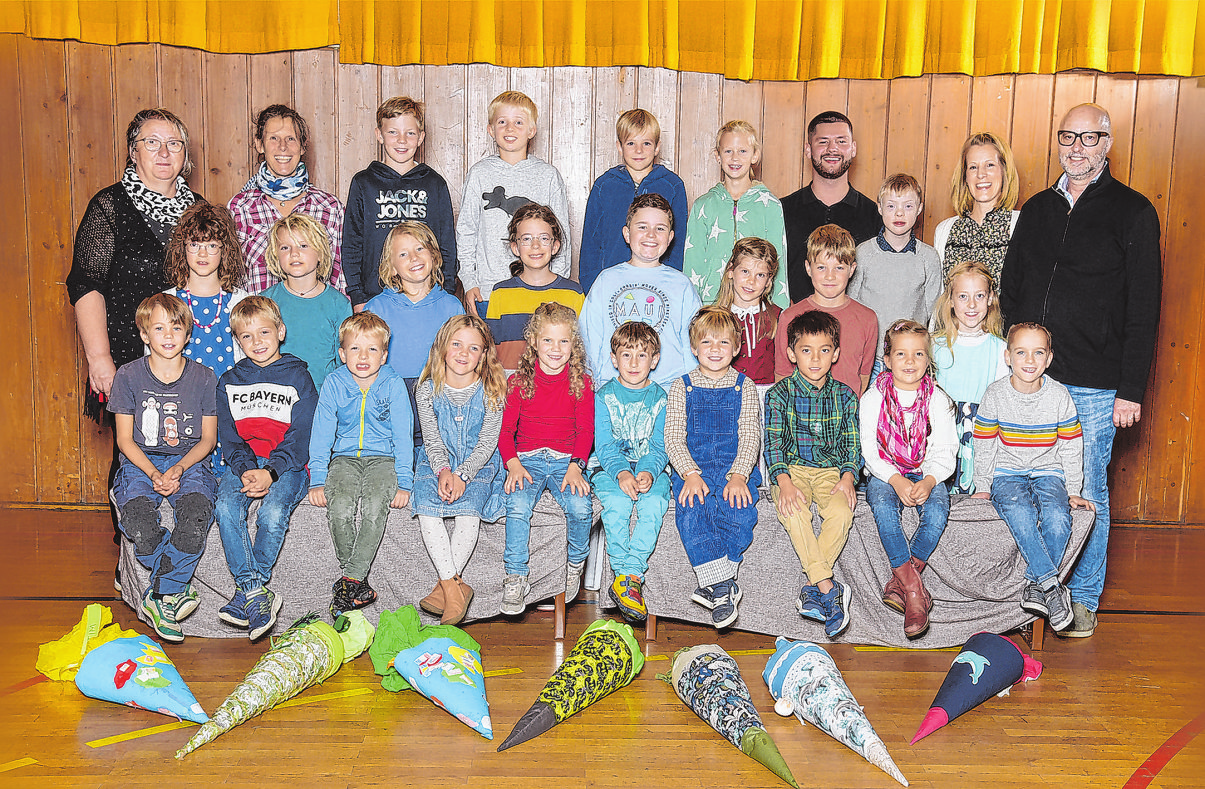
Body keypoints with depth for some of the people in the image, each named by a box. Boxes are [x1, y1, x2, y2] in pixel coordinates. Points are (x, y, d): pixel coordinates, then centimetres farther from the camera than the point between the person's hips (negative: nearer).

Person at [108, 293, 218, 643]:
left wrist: (179, 469, -12)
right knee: (139, 527, -31)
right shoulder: (129, 376, 1)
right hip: (140, 463, 0)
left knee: (197, 516, -32)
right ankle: (177, 589, -7)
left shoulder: (203, 377, 3)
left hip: (188, 462, 0)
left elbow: (208, 438, 6)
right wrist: (154, 474, -14)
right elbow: (125, 439, 2)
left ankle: (158, 597, -12)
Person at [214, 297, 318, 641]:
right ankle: (257, 594, -26)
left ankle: (246, 592, -16)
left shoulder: (298, 377, 3)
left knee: (272, 513, -31)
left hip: (287, 465, -3)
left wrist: (270, 473, -18)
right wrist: (245, 470, -12)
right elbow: (229, 438, 8)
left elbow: (299, 439, -4)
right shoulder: (229, 382, 14)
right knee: (226, 508, -27)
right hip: (243, 463, 3)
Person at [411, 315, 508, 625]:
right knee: (427, 509, -26)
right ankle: (454, 587, -27)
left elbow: (487, 443, -8)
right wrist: (443, 471, -20)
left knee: (468, 511, -29)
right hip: (437, 462, 2)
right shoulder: (428, 390, 0)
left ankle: (444, 586, -20)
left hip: (478, 464, -1)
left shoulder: (491, 391, -5)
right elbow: (432, 440, -1)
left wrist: (463, 474, -22)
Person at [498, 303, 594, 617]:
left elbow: (586, 431, 1)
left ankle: (575, 564, 3)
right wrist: (513, 463, -14)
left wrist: (575, 466, -15)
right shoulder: (518, 381, 6)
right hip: (527, 459, 0)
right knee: (517, 506, -28)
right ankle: (515, 579, -16)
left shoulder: (581, 382, 6)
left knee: (580, 506, -27)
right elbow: (506, 430, 4)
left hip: (566, 459, 0)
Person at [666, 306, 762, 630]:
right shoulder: (681, 388, 10)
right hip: (692, 467, 0)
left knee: (740, 514, -30)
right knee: (690, 515, -30)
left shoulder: (744, 387, 10)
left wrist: (738, 475, -16)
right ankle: (723, 587, -24)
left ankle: (712, 584, -13)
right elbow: (673, 439, 2)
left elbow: (750, 438, 2)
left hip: (736, 468, 0)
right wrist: (690, 474, -15)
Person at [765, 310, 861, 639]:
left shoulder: (845, 396, 7)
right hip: (792, 467, -1)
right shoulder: (779, 393, 1)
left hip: (832, 469, 1)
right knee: (792, 512, -32)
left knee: (842, 512, -29)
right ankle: (829, 588, -29)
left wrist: (848, 477, -13)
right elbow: (773, 441, -6)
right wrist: (783, 481, -22)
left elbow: (852, 444, 6)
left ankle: (812, 588, -19)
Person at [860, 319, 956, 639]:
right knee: (883, 505, -34)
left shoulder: (937, 399, 3)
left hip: (927, 473, 1)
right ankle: (914, 589, -31)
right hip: (884, 474, -1)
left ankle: (900, 583, -22)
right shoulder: (873, 398, 0)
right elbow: (870, 450, -5)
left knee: (937, 510, -31)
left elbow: (945, 451, -1)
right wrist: (896, 480, -21)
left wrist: (929, 480, -21)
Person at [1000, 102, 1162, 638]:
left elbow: (1143, 308, -4)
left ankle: (1083, 599, 20)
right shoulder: (1037, 210, 12)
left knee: (1085, 493, 5)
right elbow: (1010, 292, 16)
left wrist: (1131, 389, -9)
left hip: (1094, 385, -4)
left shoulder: (1133, 213, -1)